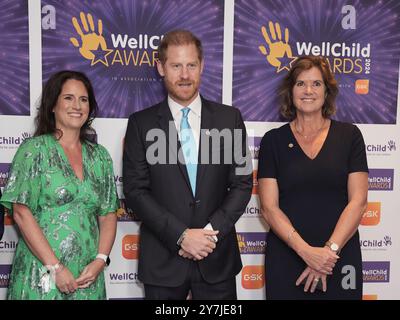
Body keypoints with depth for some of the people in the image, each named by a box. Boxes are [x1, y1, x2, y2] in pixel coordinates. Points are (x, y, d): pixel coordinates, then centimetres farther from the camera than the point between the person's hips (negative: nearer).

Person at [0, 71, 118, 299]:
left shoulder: (100, 156, 6)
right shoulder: (34, 149, -5)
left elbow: (108, 214, 6)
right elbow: (21, 213, -10)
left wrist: (100, 260, -8)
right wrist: (55, 267, -15)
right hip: (42, 275, -3)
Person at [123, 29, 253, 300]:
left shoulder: (229, 118, 2)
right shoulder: (141, 123, -1)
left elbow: (242, 183, 1)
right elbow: (135, 190, -5)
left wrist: (211, 232, -10)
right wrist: (181, 235, -13)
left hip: (217, 257, 1)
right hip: (162, 259, 0)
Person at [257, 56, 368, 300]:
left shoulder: (349, 135, 0)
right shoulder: (273, 140, 0)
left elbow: (358, 201, -4)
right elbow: (269, 207, -5)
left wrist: (330, 249, -14)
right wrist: (306, 251, -15)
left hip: (340, 259, 0)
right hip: (286, 258, 0)